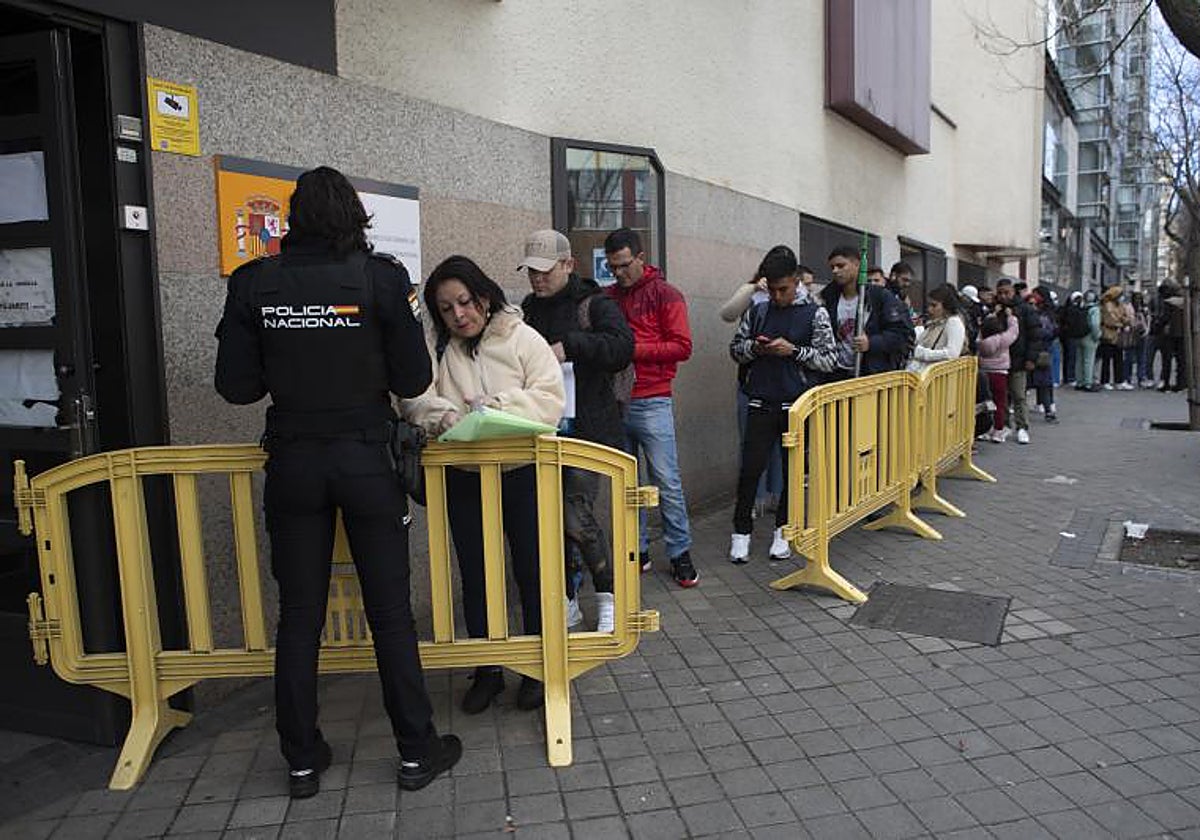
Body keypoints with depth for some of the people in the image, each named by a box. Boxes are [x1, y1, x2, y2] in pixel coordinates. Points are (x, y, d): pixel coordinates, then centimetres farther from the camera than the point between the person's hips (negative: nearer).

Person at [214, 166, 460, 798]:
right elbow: (413, 379, -8)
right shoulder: (381, 276, -8)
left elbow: (236, 385, -2)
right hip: (366, 457, -2)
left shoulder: (254, 283, -2)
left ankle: (302, 760, 24)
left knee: (298, 616, 13)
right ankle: (416, 751, 20)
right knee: (390, 611, 9)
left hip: (292, 461, 2)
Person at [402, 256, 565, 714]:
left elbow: (550, 398, -11)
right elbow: (415, 397, -5)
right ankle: (487, 670, 28)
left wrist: (497, 405, -23)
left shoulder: (522, 338, -3)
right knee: (474, 575, 11)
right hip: (464, 478, 3)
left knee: (532, 571, 7)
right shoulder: (439, 349, 5)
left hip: (522, 473, -2)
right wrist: (444, 415, -25)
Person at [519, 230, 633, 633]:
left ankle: (609, 599, 10)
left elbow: (622, 346, -19)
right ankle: (566, 603, 22)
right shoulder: (528, 309, 13)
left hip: (586, 429, -5)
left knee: (577, 516, -11)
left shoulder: (594, 304, -3)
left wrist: (569, 345, -25)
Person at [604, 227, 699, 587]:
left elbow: (682, 347, -7)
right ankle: (636, 551, 20)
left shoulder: (665, 295, 0)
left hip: (652, 403, -4)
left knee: (667, 482, -2)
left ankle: (680, 553, 9)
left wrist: (633, 349, -14)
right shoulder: (606, 298, 13)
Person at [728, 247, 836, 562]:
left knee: (794, 470, 8)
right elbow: (735, 349, 13)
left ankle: (783, 530, 23)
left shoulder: (815, 314, 0)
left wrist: (794, 351, -14)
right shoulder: (757, 312, 7)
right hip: (761, 404, 1)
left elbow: (829, 359, -2)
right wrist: (755, 348, -8)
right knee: (751, 467, -2)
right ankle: (741, 531, 11)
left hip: (798, 405, -1)